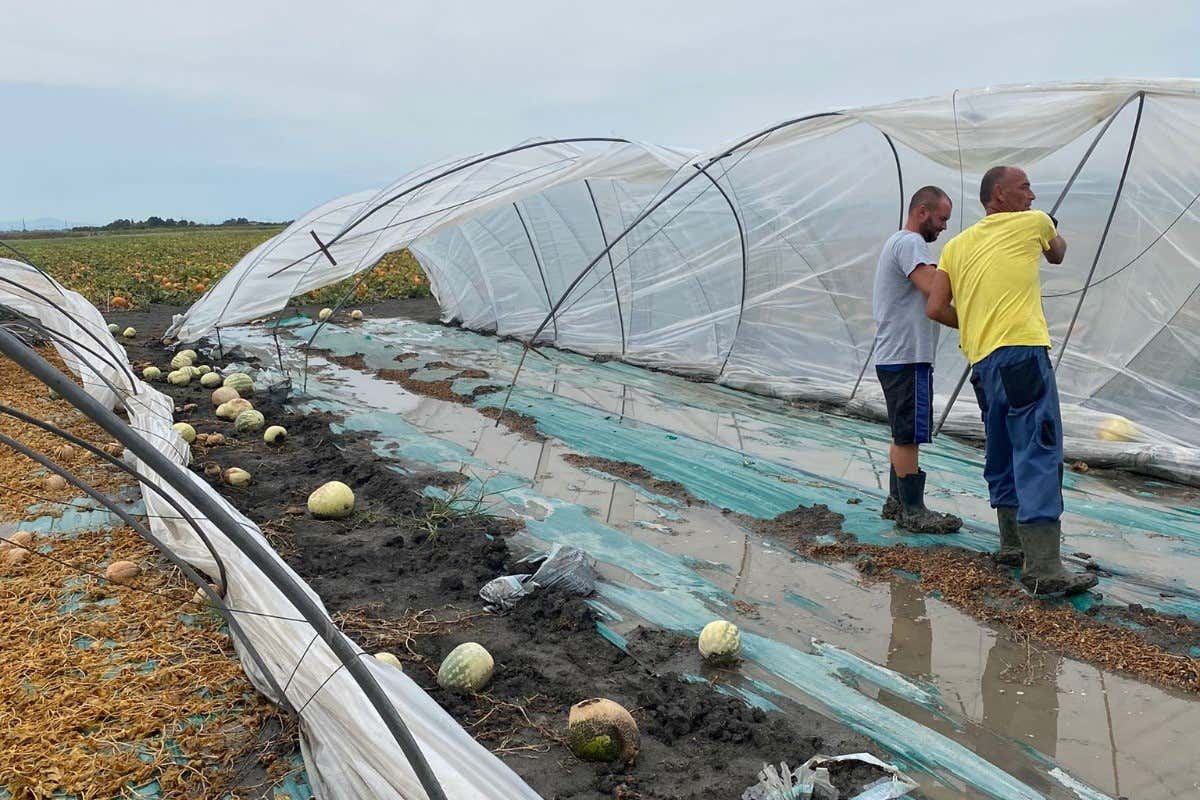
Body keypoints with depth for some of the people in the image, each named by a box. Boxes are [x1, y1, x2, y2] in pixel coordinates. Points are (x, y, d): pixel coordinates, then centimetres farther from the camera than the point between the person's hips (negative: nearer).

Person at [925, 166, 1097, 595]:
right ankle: (1043, 568, -15)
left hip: (981, 361, 7)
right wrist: (1051, 233, 51)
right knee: (1039, 454, -11)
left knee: (1003, 454, 17)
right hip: (1022, 351, -7)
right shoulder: (1034, 222, 8)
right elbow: (1058, 254, 30)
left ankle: (1013, 543, 25)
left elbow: (935, 308, 10)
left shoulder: (956, 245, 18)